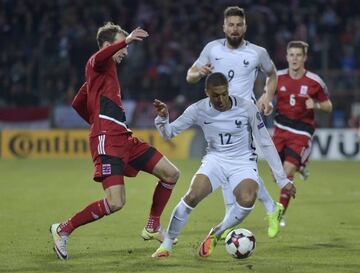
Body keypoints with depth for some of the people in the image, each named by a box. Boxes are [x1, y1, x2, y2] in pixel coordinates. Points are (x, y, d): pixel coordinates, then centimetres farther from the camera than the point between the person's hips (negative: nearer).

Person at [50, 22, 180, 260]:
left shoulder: (106, 72, 26)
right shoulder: (98, 65, -1)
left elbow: (78, 104, 35)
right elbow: (99, 57, -30)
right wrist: (126, 40, -40)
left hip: (123, 137, 10)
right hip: (107, 141, -10)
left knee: (171, 173, 8)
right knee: (115, 203, -20)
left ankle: (153, 227, 20)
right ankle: (63, 230, -4)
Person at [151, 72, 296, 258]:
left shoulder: (246, 108, -15)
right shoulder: (198, 110, -12)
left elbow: (266, 143, -7)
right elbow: (168, 133, -4)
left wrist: (282, 180, -5)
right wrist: (162, 119, -29)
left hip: (243, 162, -1)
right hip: (215, 159, 1)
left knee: (247, 201, -30)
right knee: (192, 196, -25)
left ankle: (215, 235, -3)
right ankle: (167, 244, -5)